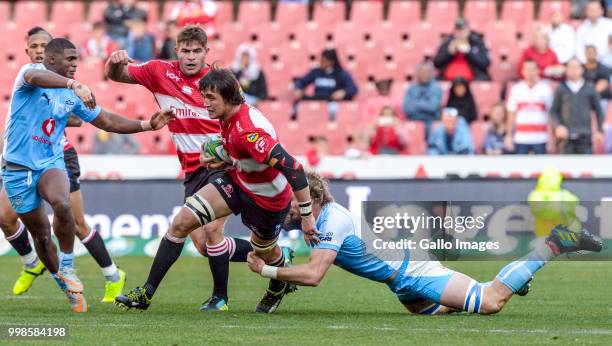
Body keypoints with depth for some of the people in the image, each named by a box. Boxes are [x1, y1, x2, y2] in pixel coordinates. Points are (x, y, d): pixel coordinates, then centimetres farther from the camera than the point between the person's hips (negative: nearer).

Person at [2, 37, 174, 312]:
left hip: (51, 163, 3)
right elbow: (36, 76, -36)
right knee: (40, 233, 4)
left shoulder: (72, 95, 7)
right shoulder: (31, 72, -9)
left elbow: (107, 121, 16)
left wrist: (147, 125, 6)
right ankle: (65, 284, 26)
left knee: (62, 204, -31)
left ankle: (67, 268, -14)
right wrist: (74, 85, -52)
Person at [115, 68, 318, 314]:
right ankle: (146, 293, -1)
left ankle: (281, 285, 57)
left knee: (264, 252, 19)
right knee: (181, 223, -6)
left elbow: (293, 168, -39)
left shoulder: (248, 131, -36)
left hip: (269, 199, -8)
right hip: (236, 181, 8)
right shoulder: (229, 118, -9)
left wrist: (307, 215, -37)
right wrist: (223, 161, -3)